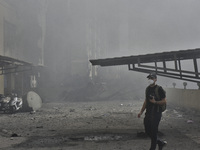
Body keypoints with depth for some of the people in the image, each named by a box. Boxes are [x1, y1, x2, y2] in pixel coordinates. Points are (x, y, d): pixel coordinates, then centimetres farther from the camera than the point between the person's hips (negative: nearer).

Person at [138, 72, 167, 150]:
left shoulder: (159, 89, -10)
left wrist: (155, 102, -24)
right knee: (147, 132, 11)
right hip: (148, 114, 8)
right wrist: (141, 112, 15)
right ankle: (161, 143, 28)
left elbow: (164, 102, -11)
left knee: (153, 132, -2)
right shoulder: (147, 89, 12)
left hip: (156, 114, -8)